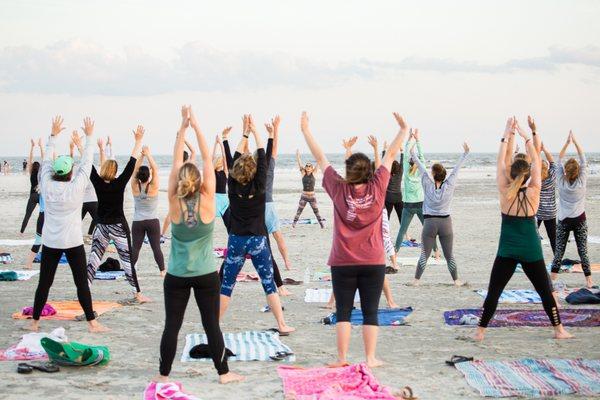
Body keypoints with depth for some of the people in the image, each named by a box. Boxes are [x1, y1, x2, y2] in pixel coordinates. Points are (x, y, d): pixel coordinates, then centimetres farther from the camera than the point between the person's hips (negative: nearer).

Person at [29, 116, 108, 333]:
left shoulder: (46, 186, -5)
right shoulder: (76, 187, -12)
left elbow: (46, 161, 6)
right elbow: (86, 163, -4)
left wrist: (53, 135, 14)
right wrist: (89, 137, 5)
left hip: (50, 242, 3)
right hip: (73, 242, -3)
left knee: (44, 283, 9)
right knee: (81, 283, 3)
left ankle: (35, 322, 15)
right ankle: (92, 322, 5)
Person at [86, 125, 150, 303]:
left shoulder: (98, 183, -7)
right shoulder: (119, 184, -14)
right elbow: (132, 163, -16)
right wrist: (138, 141, -15)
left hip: (101, 227, 3)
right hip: (118, 227, -3)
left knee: (93, 259, 8)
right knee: (127, 260, 0)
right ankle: (138, 294, 1)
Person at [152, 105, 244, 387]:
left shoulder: (174, 204, -9)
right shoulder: (207, 202, -12)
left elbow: (176, 163, -7)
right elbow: (207, 161, -9)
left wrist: (182, 127, -8)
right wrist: (196, 127, -7)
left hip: (176, 276, 1)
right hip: (206, 275, -1)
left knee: (172, 325, 5)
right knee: (211, 325, 6)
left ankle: (164, 375, 9)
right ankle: (223, 372, 13)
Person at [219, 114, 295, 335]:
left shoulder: (232, 187, -5)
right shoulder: (259, 187, -9)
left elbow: (235, 159, 5)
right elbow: (263, 159, -1)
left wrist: (245, 134, 11)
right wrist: (255, 132, 7)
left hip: (236, 241, 1)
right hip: (258, 241, -1)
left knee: (226, 284, 7)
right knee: (269, 284, 4)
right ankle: (282, 325, 4)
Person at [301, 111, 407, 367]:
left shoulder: (338, 190, -8)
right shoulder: (377, 188, -7)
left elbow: (320, 159, 0)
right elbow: (391, 155, 3)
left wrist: (305, 130, 8)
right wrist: (404, 130, 13)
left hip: (343, 262, 0)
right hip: (373, 262, 0)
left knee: (343, 311, 5)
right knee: (370, 312, 5)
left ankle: (342, 358, 5)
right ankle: (370, 358, 6)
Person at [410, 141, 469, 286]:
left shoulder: (428, 185, -8)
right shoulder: (449, 186, -7)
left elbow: (422, 167, 0)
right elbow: (456, 168, 1)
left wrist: (413, 154, 10)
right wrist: (465, 153, 9)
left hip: (430, 222, -1)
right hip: (446, 222, 1)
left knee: (424, 255, 4)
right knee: (449, 255, 9)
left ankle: (416, 280, 4)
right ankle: (456, 280, 12)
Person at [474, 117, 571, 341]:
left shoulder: (505, 192, -9)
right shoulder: (533, 192, -9)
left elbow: (500, 163, -1)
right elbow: (536, 162, 0)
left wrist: (506, 137, 5)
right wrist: (525, 137, 6)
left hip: (507, 251, 0)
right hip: (531, 251, 0)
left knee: (493, 292, 5)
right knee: (545, 292, 13)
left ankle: (480, 332, 3)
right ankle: (559, 330, 19)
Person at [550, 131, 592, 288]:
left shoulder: (561, 182, -8)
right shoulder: (582, 182, -10)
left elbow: (559, 160, -3)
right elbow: (583, 159, -5)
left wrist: (567, 143, -6)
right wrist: (575, 141, -6)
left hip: (564, 221, 0)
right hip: (579, 220, 0)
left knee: (559, 251, 4)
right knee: (583, 250, 2)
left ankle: (553, 277, 4)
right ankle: (589, 279, 1)